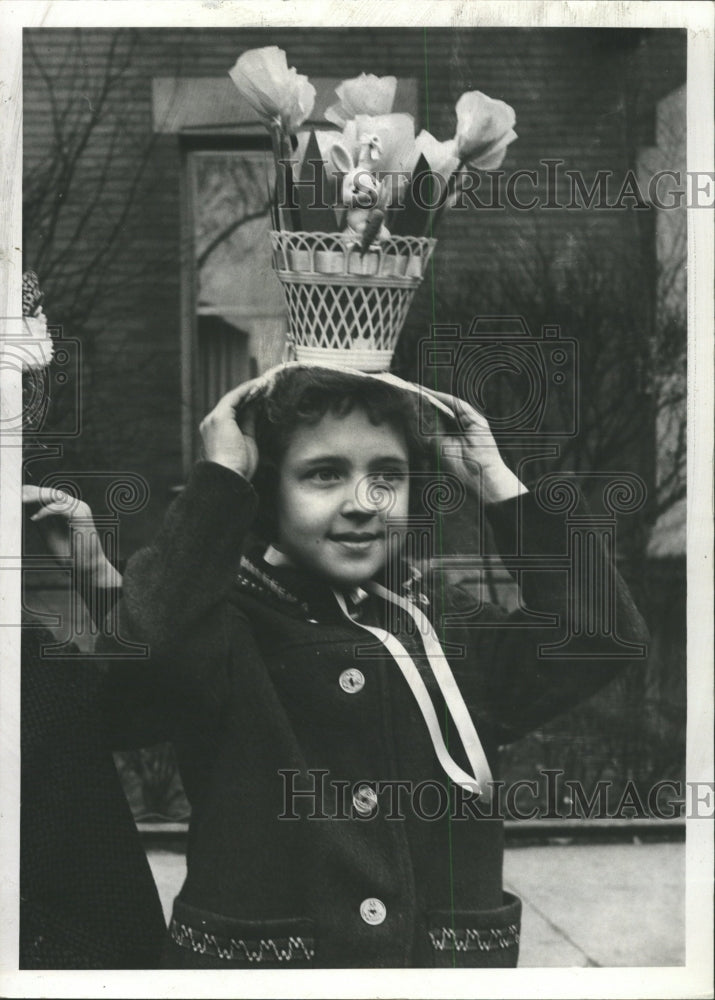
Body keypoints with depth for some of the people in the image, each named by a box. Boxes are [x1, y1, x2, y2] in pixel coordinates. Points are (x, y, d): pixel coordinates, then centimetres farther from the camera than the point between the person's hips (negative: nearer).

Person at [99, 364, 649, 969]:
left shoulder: (451, 630, 5)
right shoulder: (227, 629, -8)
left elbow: (605, 636, -7)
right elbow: (149, 636, -31)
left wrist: (497, 483, -5)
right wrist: (221, 476, -21)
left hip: (451, 960, 4)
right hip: (255, 963, -4)